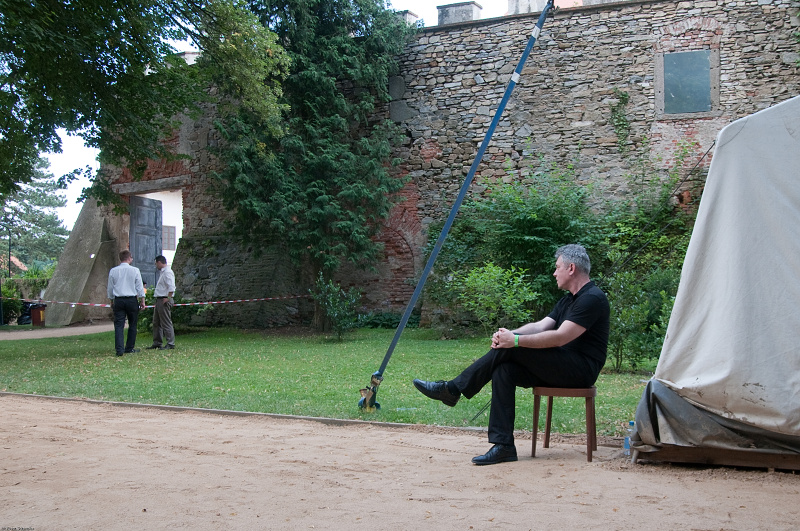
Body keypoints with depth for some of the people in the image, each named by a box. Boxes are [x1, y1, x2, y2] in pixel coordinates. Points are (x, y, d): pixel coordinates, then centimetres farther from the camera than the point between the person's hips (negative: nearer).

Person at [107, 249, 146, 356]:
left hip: (118, 300, 2)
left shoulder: (113, 271, 3)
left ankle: (119, 350, -10)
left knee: (119, 325, 0)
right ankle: (129, 348, 15)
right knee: (132, 325, 11)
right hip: (132, 300, -1)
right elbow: (140, 287, -1)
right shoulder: (135, 270, -4)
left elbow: (110, 288, 9)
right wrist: (142, 301, 7)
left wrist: (112, 301, 20)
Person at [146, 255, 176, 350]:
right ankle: (157, 342, 22)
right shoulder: (163, 272, 19)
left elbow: (171, 287, -24)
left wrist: (168, 298, -23)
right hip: (159, 300, 11)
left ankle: (170, 343, -3)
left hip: (164, 301, -11)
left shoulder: (167, 272, -14)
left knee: (166, 323, -7)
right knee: (156, 322, 15)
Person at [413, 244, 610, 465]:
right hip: (562, 368, 9)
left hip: (581, 370, -9)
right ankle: (504, 446, -17)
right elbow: (540, 326, 9)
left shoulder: (592, 298, -13)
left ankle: (453, 389, -13)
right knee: (504, 370, -14)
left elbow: (560, 337, -23)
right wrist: (508, 334, -9)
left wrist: (516, 340, -23)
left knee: (511, 349, -21)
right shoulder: (569, 299, 19)